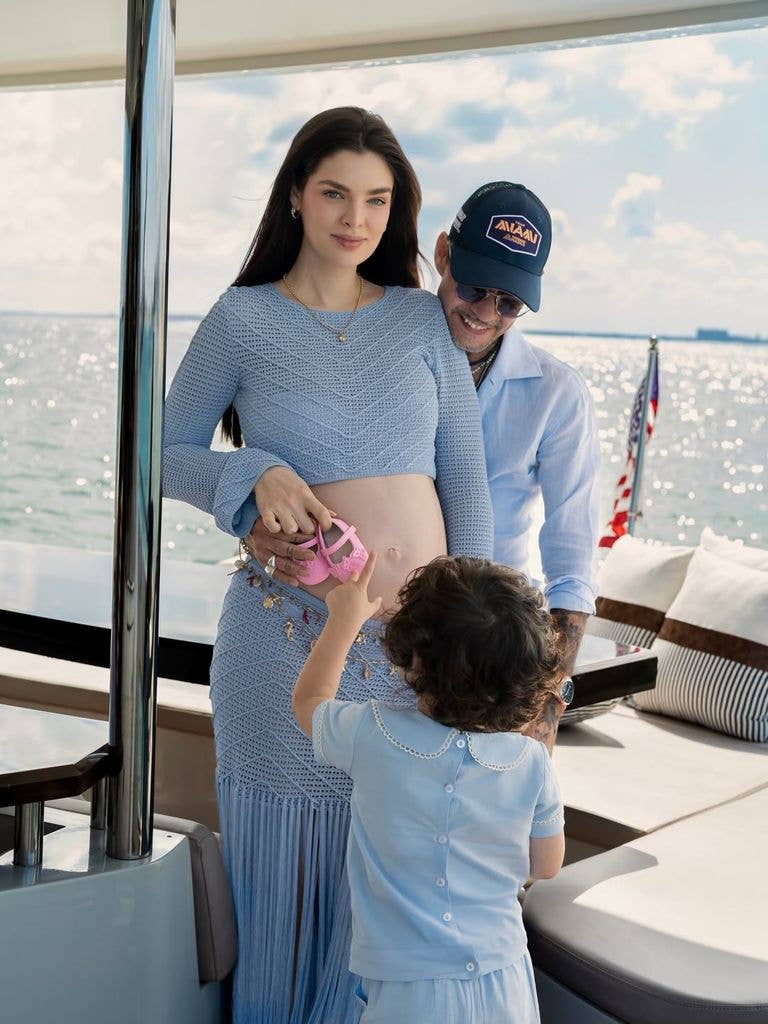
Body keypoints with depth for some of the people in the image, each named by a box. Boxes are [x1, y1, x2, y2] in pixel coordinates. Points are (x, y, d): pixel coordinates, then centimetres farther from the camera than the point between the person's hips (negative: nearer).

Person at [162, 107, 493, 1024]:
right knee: (288, 861, 10)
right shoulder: (244, 318, 0)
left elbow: (464, 481, 6)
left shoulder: (423, 318, 6)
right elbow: (166, 453, 4)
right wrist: (256, 476, -15)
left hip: (419, 637, 2)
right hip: (289, 631, -2)